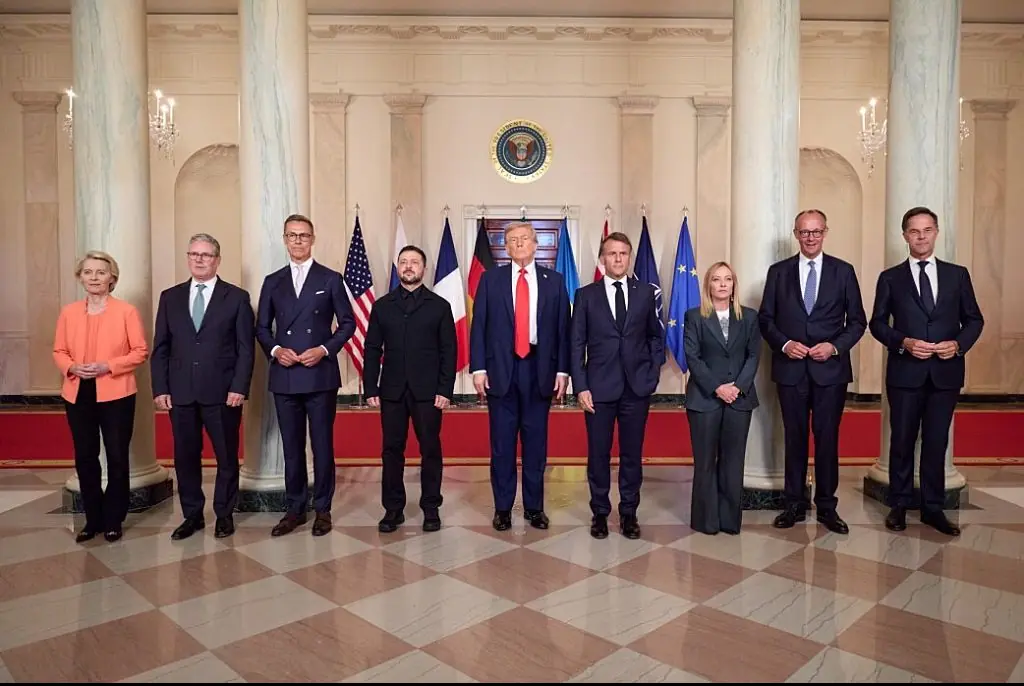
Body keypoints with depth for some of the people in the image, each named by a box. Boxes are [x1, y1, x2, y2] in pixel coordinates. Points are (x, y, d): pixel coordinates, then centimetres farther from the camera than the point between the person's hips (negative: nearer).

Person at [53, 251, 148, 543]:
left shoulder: (127, 311, -4)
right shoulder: (68, 312, 6)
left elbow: (140, 351, -6)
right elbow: (59, 351, 10)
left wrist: (108, 366, -17)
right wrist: (72, 368, -10)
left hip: (116, 394, -3)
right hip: (78, 395, 4)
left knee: (117, 458, 4)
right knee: (85, 458, 10)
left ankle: (113, 520, 18)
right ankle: (93, 519, 24)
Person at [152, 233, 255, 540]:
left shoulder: (237, 297, 2)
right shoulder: (170, 297, 11)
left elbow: (245, 348, -3)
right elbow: (160, 348, 9)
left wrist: (239, 387, -11)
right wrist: (160, 389, 0)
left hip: (223, 392, -3)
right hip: (180, 393, 3)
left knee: (226, 457, 7)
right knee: (185, 457, 9)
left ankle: (224, 514, 22)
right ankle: (192, 515, 24)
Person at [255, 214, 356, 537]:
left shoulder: (331, 279, 4)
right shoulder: (272, 282, 11)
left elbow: (347, 323, 3)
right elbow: (262, 328, 13)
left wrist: (324, 349, -11)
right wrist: (275, 350, -7)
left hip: (320, 376, -2)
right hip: (284, 377, 3)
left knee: (322, 445, 3)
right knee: (291, 447, 10)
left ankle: (322, 509, 16)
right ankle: (295, 509, 21)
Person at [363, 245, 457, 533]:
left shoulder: (439, 305, 5)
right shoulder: (382, 306, 10)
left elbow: (448, 351, 0)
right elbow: (372, 350, 8)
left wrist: (445, 390, -7)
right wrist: (370, 388, 0)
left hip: (428, 391, -1)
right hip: (392, 391, 2)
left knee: (430, 450, 4)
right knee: (392, 450, 6)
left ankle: (431, 508, 15)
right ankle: (393, 509, 16)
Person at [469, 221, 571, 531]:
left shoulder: (554, 281, 7)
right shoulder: (490, 279, 5)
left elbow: (563, 328, 5)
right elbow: (478, 326, 2)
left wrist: (562, 370, -2)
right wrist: (478, 368, -6)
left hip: (539, 369, 1)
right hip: (501, 368, 0)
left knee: (536, 441, 7)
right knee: (502, 442, 5)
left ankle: (534, 507, 20)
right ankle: (502, 507, 17)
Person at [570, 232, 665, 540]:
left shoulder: (646, 292, 6)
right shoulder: (586, 295, 2)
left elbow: (656, 335, 14)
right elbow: (577, 344, 0)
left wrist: (654, 370, 2)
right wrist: (580, 387, -7)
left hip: (637, 387, 1)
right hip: (599, 387, -1)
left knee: (632, 454, 8)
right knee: (598, 454, 6)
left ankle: (629, 513, 22)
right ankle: (600, 513, 21)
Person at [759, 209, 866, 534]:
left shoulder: (843, 271, 4)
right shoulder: (778, 272, 5)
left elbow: (857, 320, 4)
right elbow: (765, 319, 5)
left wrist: (835, 346, -12)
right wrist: (784, 344, -12)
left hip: (830, 368, 0)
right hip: (790, 368, 1)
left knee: (827, 437, 5)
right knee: (794, 437, 9)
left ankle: (826, 506, 17)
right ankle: (795, 504, 20)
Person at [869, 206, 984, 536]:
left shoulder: (958, 274, 8)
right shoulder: (890, 278, 4)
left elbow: (974, 319, 9)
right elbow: (878, 324, 2)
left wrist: (958, 344, -10)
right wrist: (904, 342, -14)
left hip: (945, 372, 1)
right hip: (905, 371, -1)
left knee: (936, 441, 8)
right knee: (902, 440, 7)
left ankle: (933, 508, 19)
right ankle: (899, 505, 19)